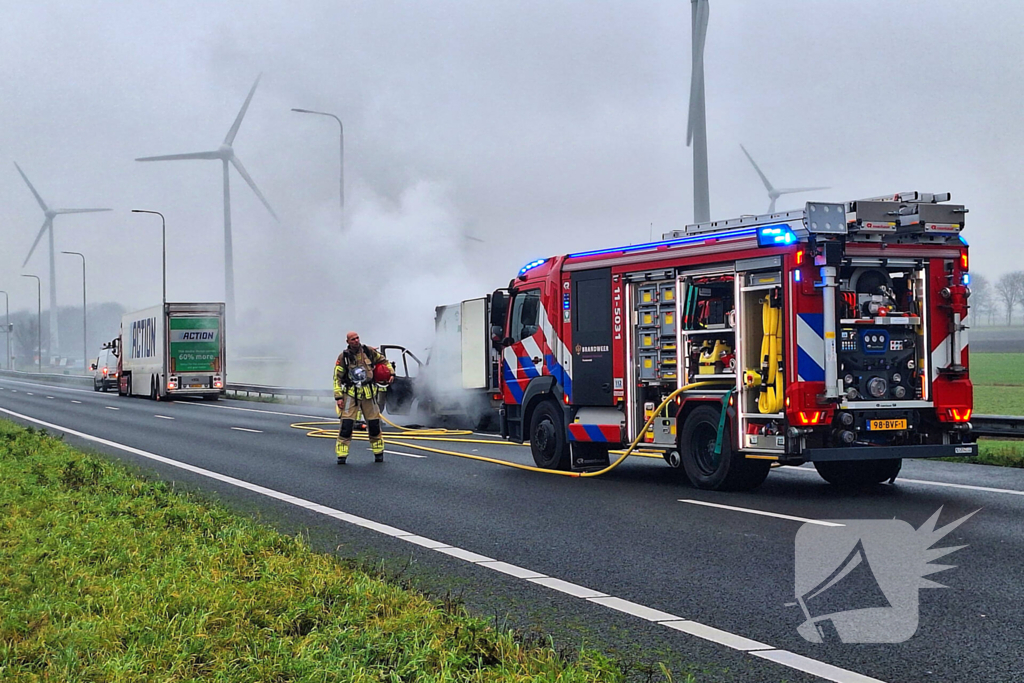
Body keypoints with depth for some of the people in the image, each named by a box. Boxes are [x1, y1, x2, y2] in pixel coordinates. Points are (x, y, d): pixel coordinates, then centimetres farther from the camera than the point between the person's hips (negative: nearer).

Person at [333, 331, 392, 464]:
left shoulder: (369, 351, 1)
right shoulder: (343, 357, -4)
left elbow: (383, 361, 18)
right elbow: (337, 378, -2)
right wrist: (338, 397, -7)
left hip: (368, 393, 2)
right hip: (351, 394, -2)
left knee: (374, 423, 7)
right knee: (346, 424, -11)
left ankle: (378, 453, 22)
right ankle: (342, 455, -5)